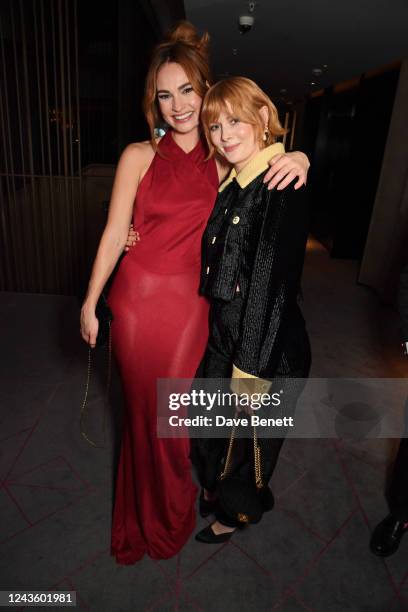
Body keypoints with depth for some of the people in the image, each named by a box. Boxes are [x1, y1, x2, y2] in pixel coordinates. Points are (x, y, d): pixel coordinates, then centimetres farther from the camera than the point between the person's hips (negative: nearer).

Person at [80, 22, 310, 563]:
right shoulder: (139, 156, -1)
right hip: (136, 296, 0)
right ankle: (144, 514, 43)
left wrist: (298, 159, -13)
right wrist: (90, 301, 0)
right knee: (141, 406, 13)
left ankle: (169, 512, 44)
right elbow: (114, 232, -1)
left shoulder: (224, 161, 3)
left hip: (190, 302, 1)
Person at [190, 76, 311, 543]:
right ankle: (213, 490, 56)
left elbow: (272, 285, -23)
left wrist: (250, 368, -19)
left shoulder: (280, 191, -21)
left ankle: (235, 513, 47)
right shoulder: (231, 185, 5)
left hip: (268, 348, -8)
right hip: (223, 334, 8)